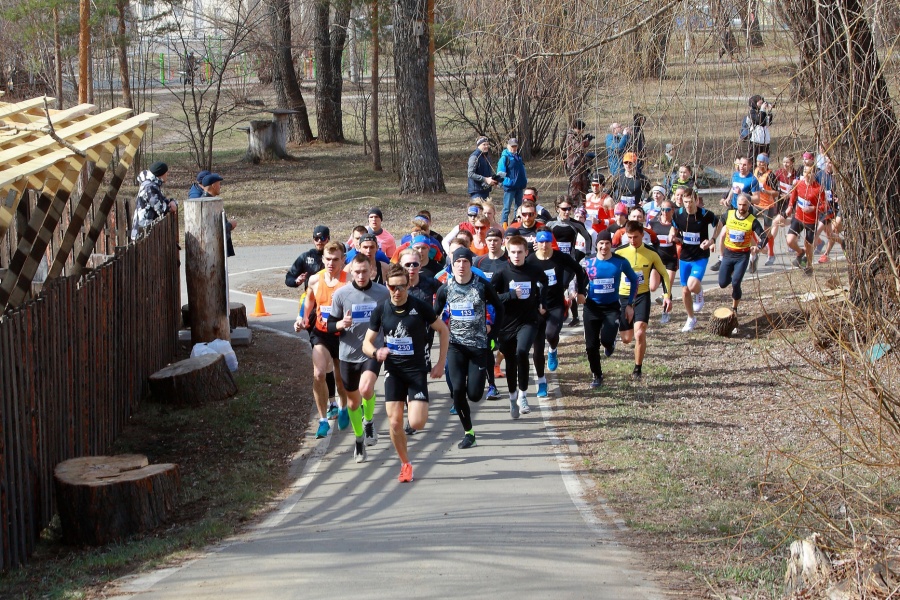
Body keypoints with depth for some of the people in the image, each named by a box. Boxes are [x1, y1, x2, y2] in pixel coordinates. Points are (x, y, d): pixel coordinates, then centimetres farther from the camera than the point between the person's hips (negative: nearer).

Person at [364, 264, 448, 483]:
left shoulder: (420, 307, -9)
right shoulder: (381, 310, -2)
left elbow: (443, 330, 3)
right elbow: (367, 343, 3)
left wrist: (441, 363, -1)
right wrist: (376, 352, -21)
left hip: (417, 369, -2)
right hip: (393, 370, 2)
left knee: (416, 423, -13)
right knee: (394, 422, -4)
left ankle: (419, 406, 24)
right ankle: (405, 464, 16)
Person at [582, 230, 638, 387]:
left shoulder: (620, 262, -8)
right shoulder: (588, 263, -5)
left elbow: (633, 280, 5)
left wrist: (630, 304, 2)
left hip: (612, 307, -2)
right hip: (592, 307, 2)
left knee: (606, 340, -23)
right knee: (591, 345, 1)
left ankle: (609, 344, 16)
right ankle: (597, 376, 23)